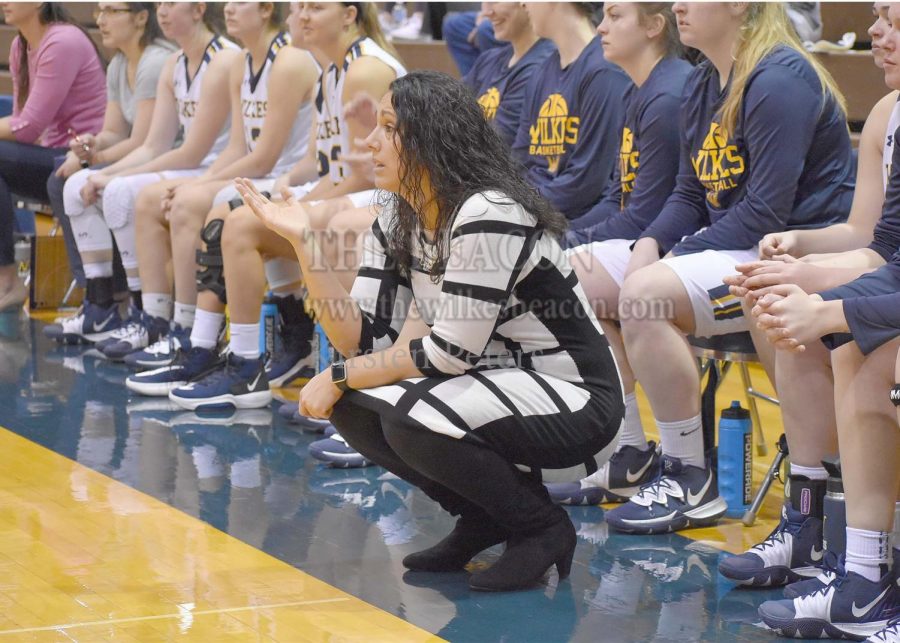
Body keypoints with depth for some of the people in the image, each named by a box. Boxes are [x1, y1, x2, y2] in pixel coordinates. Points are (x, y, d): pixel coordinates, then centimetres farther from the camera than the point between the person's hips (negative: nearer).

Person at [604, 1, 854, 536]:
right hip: (731, 247, 10)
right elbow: (691, 195, 14)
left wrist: (676, 257, -18)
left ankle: (693, 484, -17)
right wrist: (650, 244, -5)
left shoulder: (779, 81, -17)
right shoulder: (703, 86, 11)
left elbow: (765, 214, -22)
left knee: (646, 294, -29)